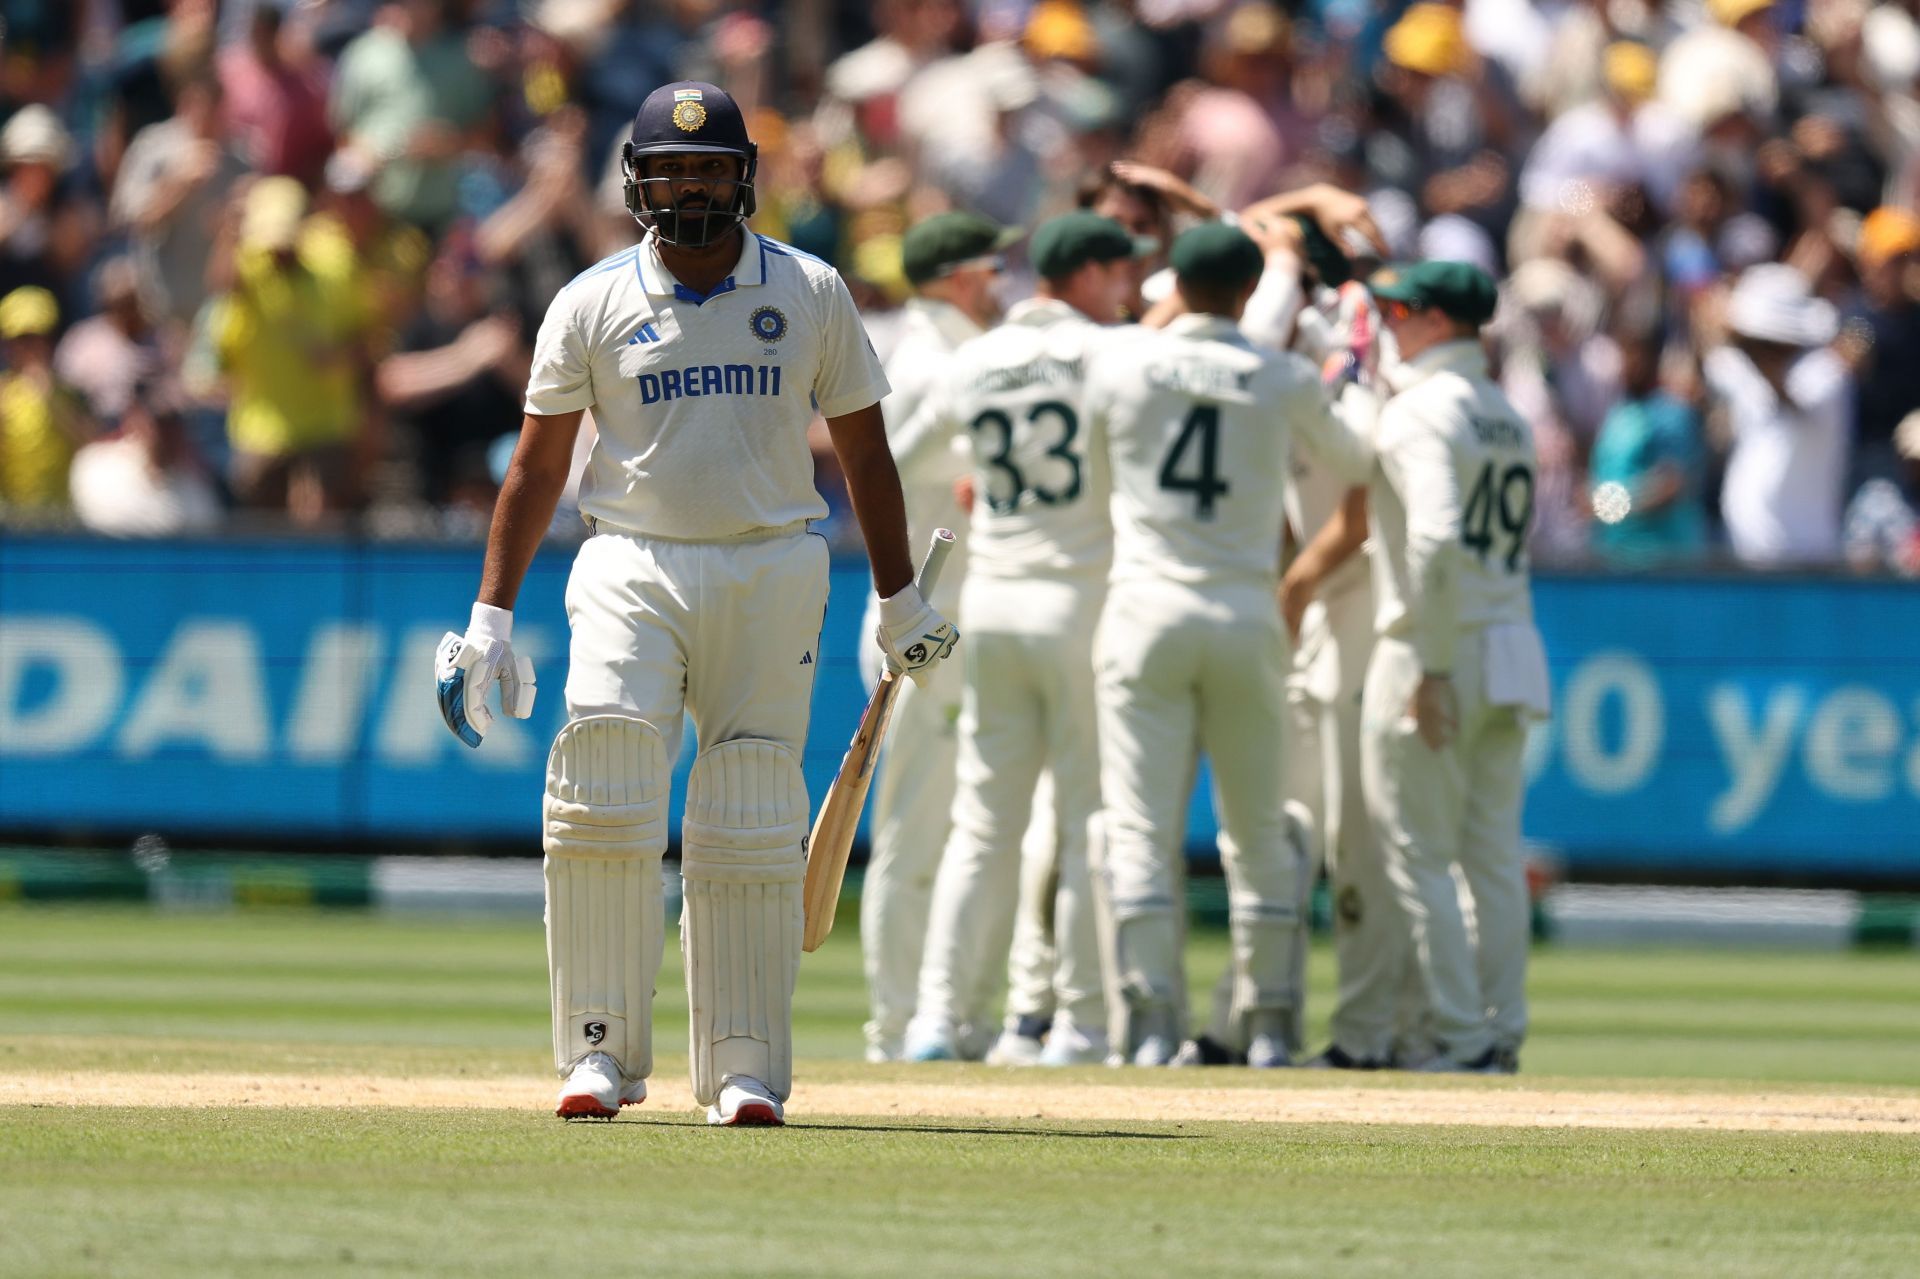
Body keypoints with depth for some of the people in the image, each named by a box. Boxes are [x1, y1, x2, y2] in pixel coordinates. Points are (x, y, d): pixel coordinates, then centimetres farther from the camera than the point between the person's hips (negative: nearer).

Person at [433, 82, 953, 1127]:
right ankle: (600, 1053, -9)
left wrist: (900, 601, 12)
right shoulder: (591, 304, 3)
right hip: (632, 570, -1)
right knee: (602, 804, -15)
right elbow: (538, 464, 6)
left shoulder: (809, 294, 5)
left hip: (772, 572, 1)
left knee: (751, 828, -1)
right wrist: (490, 614, 1)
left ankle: (744, 1070, 4)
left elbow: (863, 451, 12)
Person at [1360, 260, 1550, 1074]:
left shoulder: (1421, 410, -12)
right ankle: (1503, 1032, 11)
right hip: (1511, 650, 8)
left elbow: (1436, 538, -23)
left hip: (1436, 643, -8)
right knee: (1494, 851, 11)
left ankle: (1462, 1034, -4)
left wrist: (1430, 666, -22)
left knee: (1418, 853, -2)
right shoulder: (1508, 417, 14)